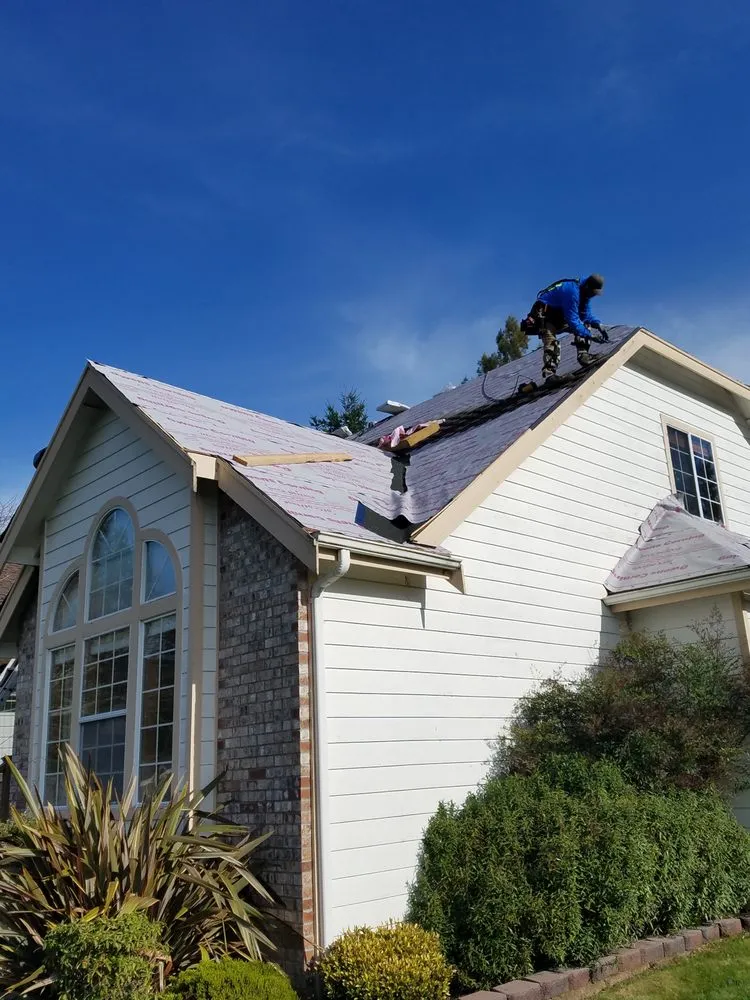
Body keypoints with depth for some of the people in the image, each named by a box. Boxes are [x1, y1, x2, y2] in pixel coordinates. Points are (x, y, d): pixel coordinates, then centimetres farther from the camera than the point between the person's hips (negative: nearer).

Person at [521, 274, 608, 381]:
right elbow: (572, 320, -32)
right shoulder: (572, 291, -31)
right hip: (545, 314, -9)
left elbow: (586, 314, 5)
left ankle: (583, 355, -6)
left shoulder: (584, 291, -2)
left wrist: (598, 324, -13)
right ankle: (549, 372, -32)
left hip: (560, 314, 9)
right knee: (551, 342, -26)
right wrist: (589, 336, -33)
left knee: (585, 324, 3)